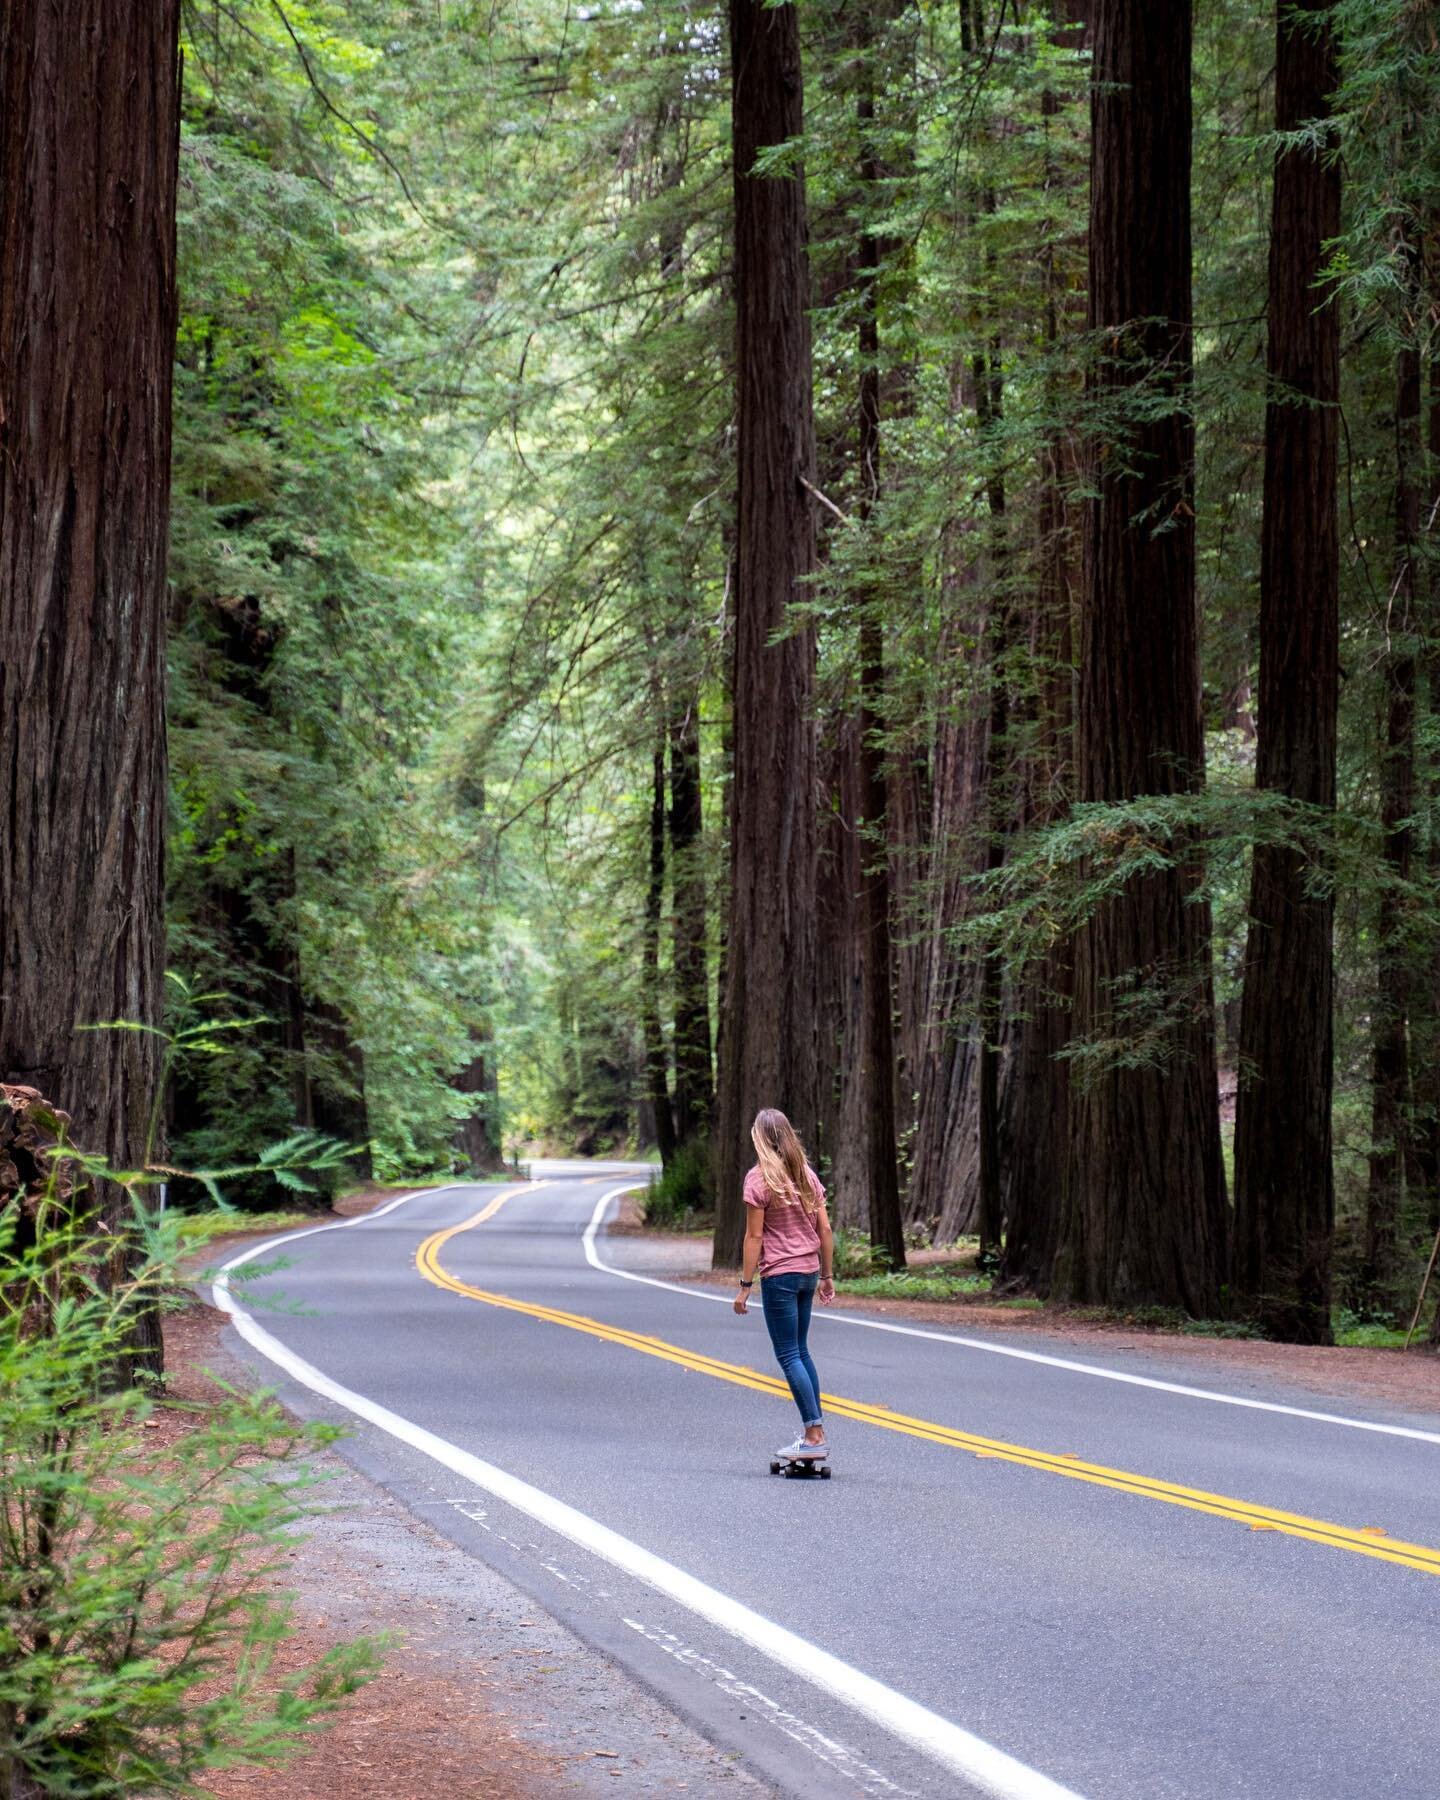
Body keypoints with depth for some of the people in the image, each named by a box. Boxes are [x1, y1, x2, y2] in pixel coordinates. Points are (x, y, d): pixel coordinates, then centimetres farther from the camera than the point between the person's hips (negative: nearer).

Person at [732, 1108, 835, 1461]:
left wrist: (745, 1285, -9)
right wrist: (827, 1276, 15)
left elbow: (754, 1236, -12)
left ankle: (815, 1437, -7)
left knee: (789, 1356, -3)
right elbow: (825, 1229, 8)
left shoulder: (759, 1179, -10)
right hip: (808, 1272, 7)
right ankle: (815, 1430, 16)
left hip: (779, 1276, -7)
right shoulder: (807, 1175, 8)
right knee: (800, 1351, 17)